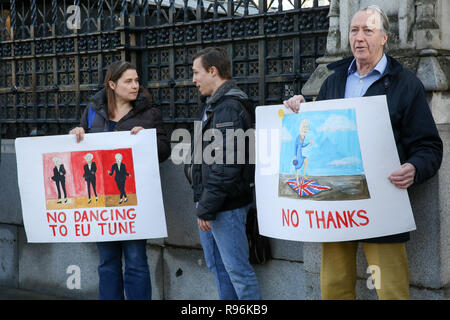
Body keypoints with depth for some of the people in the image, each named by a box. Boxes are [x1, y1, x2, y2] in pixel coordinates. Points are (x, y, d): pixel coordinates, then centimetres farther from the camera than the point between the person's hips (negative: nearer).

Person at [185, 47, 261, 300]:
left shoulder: (229, 108, -16)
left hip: (226, 207, -11)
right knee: (218, 267, 17)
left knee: (237, 269, -5)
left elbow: (226, 165, -23)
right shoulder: (215, 105, 17)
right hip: (210, 204, 11)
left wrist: (207, 208, -20)